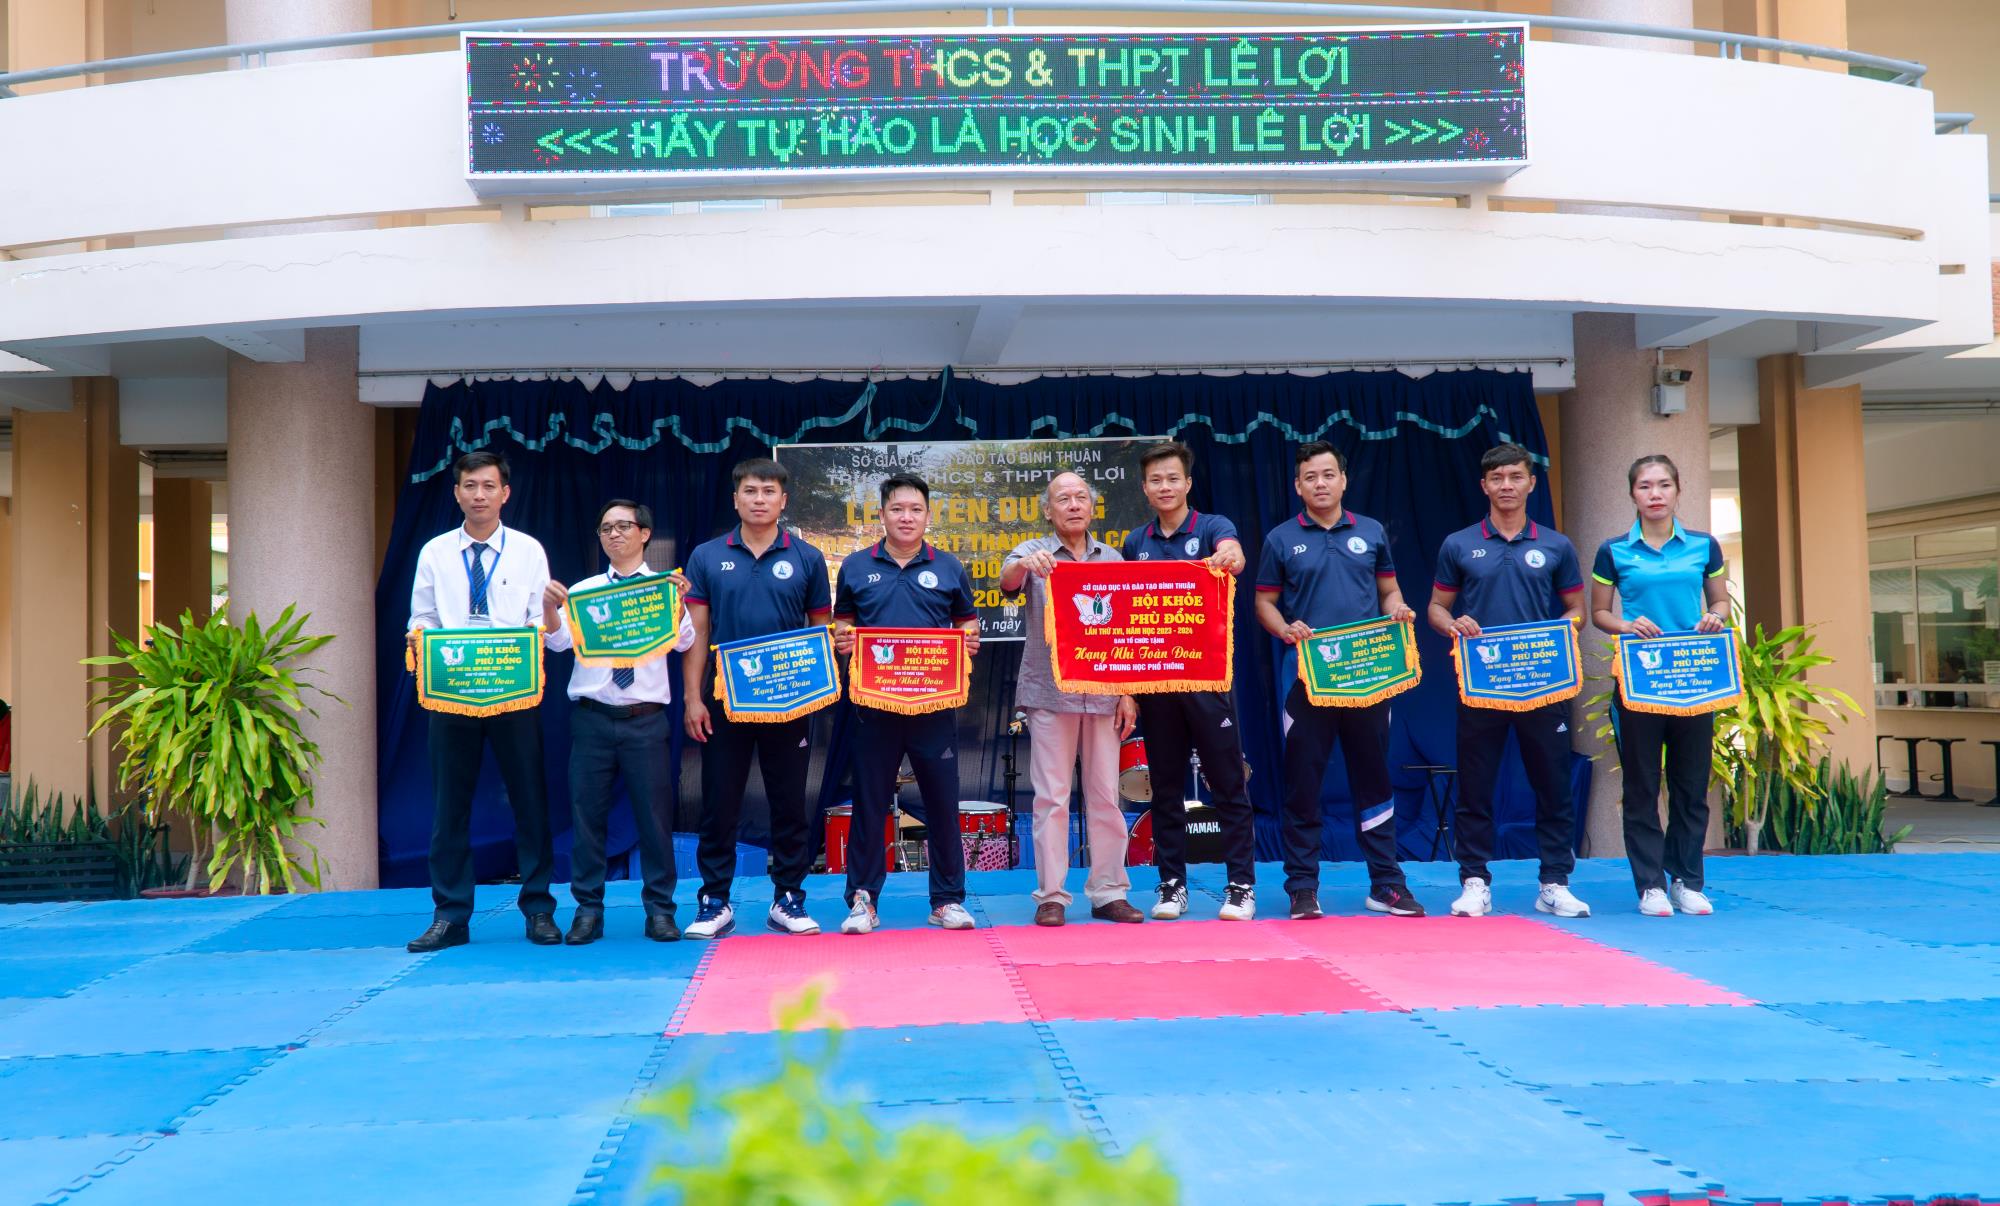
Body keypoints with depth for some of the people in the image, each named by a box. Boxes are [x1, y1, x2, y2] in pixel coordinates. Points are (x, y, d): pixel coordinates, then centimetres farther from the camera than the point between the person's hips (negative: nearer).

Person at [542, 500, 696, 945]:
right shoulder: (583, 590, 9)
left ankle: (659, 910, 12)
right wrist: (549, 606, -21)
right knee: (587, 812, 3)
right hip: (592, 717, 2)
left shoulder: (664, 588, 4)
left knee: (655, 814, 1)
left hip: (646, 719, -1)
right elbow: (558, 640, -2)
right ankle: (588, 909, 14)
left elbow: (684, 642, -9)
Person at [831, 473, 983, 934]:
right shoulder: (856, 567, 6)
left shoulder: (948, 568, 6)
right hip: (874, 702, 0)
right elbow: (842, 622, 13)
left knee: (943, 801, 4)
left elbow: (968, 621, 11)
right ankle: (862, 900, 14)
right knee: (869, 801, 5)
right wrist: (841, 640, -9)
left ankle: (948, 900, 15)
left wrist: (970, 640, -11)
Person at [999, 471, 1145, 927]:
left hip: (1102, 695, 3)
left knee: (1105, 795, 6)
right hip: (1049, 693, -3)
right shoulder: (1034, 552, 3)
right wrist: (1025, 564, -42)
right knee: (1051, 798, 0)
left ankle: (1109, 893, 13)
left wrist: (1129, 693, 4)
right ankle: (1051, 896, 5)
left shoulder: (1112, 559, 11)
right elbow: (1006, 580, -19)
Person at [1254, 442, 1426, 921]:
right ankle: (1302, 887, 9)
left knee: (1373, 777, 7)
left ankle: (1386, 885, 14)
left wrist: (1398, 611, -7)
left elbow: (1389, 591, 15)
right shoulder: (1281, 539, 4)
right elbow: (1264, 603, 6)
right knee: (1302, 782, 1)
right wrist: (1285, 629, -14)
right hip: (1307, 677, -1)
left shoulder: (1372, 533, 10)